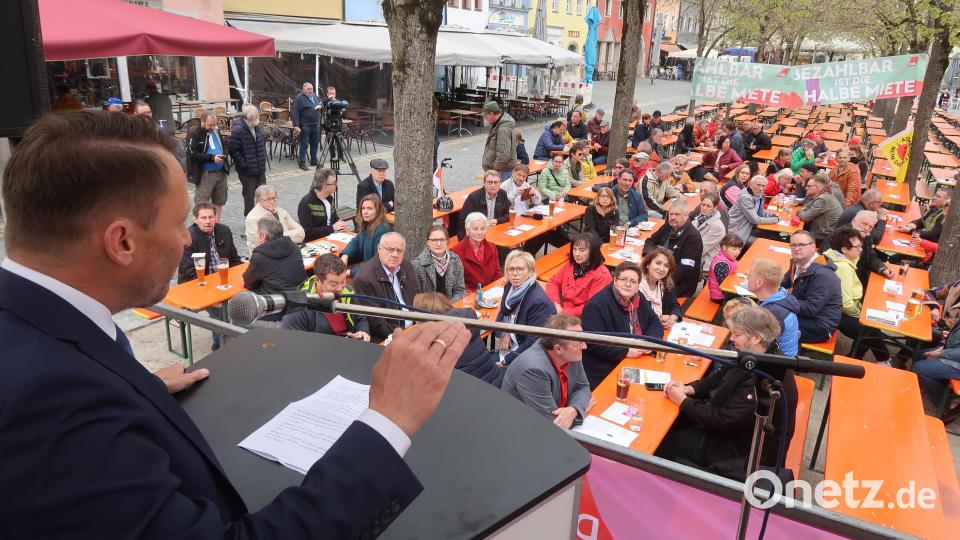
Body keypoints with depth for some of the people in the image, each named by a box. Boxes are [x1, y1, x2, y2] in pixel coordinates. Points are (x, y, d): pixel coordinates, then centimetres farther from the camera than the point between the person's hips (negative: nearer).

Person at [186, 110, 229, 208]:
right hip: (205, 174, -7)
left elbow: (223, 146, 24)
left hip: (221, 172, 7)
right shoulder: (194, 134, -10)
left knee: (219, 203, 15)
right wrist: (212, 158, -22)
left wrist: (223, 154, 1)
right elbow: (193, 154, -17)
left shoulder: (216, 131, 11)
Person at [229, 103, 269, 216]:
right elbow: (233, 150, -17)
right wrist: (244, 164, -17)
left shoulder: (258, 127, 5)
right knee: (249, 197, 5)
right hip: (247, 172, -6)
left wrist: (263, 158, 12)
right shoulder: (238, 130, -17)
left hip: (260, 170, 6)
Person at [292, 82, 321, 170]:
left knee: (315, 143, 12)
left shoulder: (314, 96, 13)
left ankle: (314, 161, 23)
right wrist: (296, 126, -22)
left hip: (315, 124, 7)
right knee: (304, 144, -4)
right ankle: (302, 163, 2)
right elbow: (295, 112, -15)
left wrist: (320, 106, 3)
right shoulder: (299, 98, -10)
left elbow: (320, 103, 30)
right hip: (305, 126, -7)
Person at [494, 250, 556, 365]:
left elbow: (533, 343, -22)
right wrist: (504, 333, -5)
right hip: (510, 346, 7)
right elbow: (502, 315, 16)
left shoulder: (539, 302, -24)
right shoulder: (509, 288, 0)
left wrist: (506, 361, -18)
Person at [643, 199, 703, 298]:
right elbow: (651, 241, 21)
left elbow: (686, 269, -19)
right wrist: (650, 254, -2)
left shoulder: (693, 237, -14)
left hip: (680, 284, -7)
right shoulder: (669, 226, 9)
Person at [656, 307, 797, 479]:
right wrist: (690, 389, -9)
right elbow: (720, 376, 9)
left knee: (663, 444, -9)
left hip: (749, 454, -9)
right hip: (734, 428, 9)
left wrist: (683, 402, -18)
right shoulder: (752, 354, -3)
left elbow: (724, 421, -29)